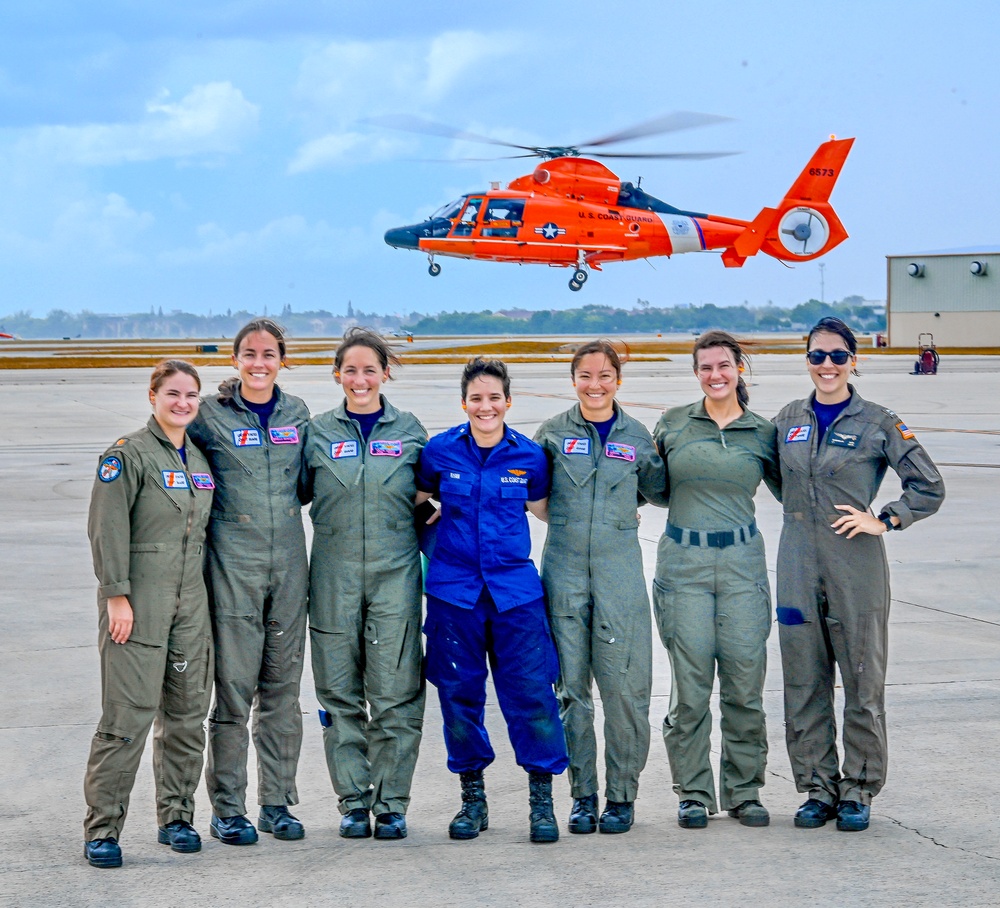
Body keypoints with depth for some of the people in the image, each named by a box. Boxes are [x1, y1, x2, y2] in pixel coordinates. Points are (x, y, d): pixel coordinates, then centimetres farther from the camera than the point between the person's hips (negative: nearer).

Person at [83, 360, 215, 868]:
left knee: (187, 714, 9)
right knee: (128, 716, -9)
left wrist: (211, 599, 15)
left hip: (190, 605, 6)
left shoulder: (201, 460, 14)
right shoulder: (129, 455, -6)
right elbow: (107, 529, -11)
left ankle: (176, 817, 20)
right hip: (138, 605, -6)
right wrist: (117, 595, -16)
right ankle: (102, 828, -2)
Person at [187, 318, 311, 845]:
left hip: (289, 563, 4)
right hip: (232, 565, -4)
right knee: (234, 689, -4)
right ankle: (227, 809, 6)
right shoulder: (210, 416, -1)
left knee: (282, 688, 8)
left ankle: (276, 803, 17)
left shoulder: (296, 414, 10)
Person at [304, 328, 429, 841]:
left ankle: (391, 803, 8)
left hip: (395, 572, -1)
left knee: (396, 693, -2)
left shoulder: (409, 431, 6)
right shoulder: (318, 433, 6)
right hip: (334, 575, 1)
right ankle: (353, 801, 15)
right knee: (340, 694, 4)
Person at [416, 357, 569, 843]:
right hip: (454, 589, 0)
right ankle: (472, 798, 20)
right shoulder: (440, 451, 0)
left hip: (514, 589, 0)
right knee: (460, 694, 5)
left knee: (531, 691, -5)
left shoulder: (529, 455, 1)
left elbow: (543, 507, 18)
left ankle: (542, 799, 7)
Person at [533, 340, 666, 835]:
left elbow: (660, 492, 18)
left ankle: (622, 795, 10)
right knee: (571, 688, 4)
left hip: (619, 573, 0)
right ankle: (582, 795, 14)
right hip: (564, 572, 0)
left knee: (624, 687, -3)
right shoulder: (554, 432, 5)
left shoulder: (636, 436, 7)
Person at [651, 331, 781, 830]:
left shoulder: (762, 432, 7)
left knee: (745, 681, 0)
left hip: (741, 562, 1)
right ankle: (693, 793, 10)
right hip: (683, 563, -1)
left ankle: (744, 791, 12)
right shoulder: (671, 425, 6)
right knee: (690, 683, -1)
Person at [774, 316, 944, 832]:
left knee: (862, 682, 1)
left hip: (856, 563, -3)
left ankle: (858, 791, 12)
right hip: (798, 563, 4)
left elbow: (929, 488, 0)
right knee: (804, 682, 5)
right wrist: (804, 517, 11)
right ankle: (818, 788, 16)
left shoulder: (877, 424, -1)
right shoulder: (788, 421, 10)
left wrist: (884, 520, -8)